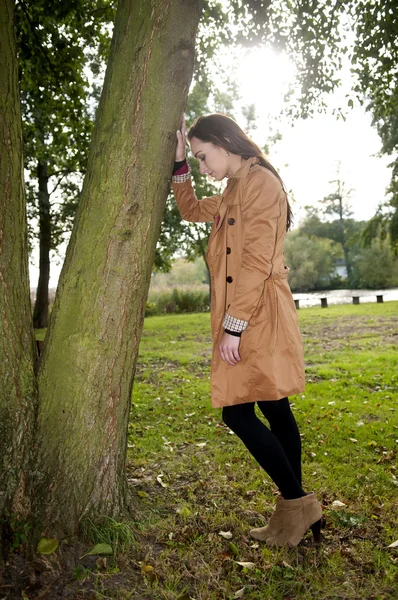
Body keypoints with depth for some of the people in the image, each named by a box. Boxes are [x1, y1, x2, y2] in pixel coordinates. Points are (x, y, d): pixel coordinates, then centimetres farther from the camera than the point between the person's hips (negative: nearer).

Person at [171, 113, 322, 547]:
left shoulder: (260, 182, -11)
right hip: (246, 319, 10)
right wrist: (179, 164, 23)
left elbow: (257, 262, -20)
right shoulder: (234, 192, 19)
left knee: (237, 412, -8)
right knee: (273, 409, 12)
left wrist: (233, 327, -21)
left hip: (258, 317, -10)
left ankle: (297, 503, 6)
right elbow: (191, 210, 34)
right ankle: (295, 512, 24)